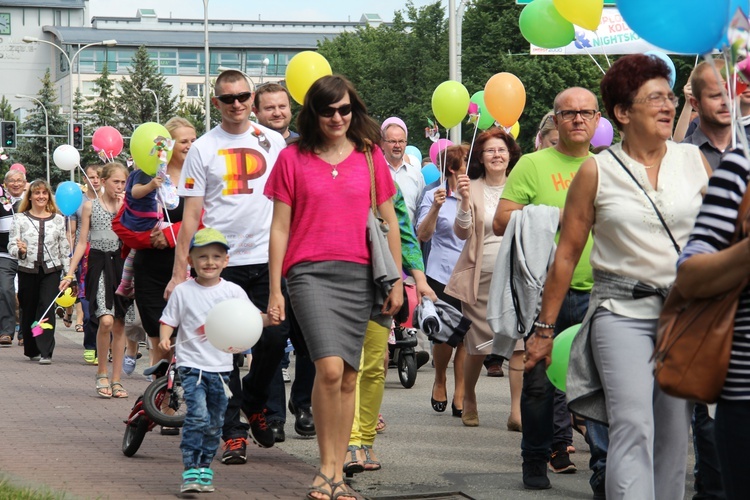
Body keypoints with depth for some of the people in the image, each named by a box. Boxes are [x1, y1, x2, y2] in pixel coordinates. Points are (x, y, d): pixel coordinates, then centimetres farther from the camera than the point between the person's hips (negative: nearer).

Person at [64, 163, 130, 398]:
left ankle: (116, 379, 10)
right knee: (106, 320, -19)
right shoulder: (91, 206, 5)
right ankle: (101, 373, -1)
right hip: (98, 263, -3)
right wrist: (70, 273, 1)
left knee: (119, 323, 3)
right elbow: (82, 242, 5)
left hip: (120, 264, 3)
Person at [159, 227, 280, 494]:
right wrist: (164, 338, -15)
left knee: (215, 424, 9)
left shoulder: (233, 291, 4)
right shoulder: (183, 291, 0)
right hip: (191, 364, -3)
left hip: (221, 366, 3)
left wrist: (268, 319, -14)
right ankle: (190, 471, -16)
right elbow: (168, 321, 4)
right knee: (198, 416, -19)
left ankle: (204, 469, 22)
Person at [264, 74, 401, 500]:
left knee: (349, 377, 5)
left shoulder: (370, 156, 9)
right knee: (330, 367, -19)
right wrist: (275, 290, 1)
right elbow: (280, 227, 5)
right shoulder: (293, 158, 5)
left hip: (359, 274, 3)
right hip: (310, 270, -3)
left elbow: (389, 222, 14)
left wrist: (397, 281, 10)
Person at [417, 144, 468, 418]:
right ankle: (440, 380, 25)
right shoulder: (434, 195, 2)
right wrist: (435, 208, -21)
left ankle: (460, 396, 6)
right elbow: (423, 234, -6)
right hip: (443, 275, -2)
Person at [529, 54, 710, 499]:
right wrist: (544, 329, 4)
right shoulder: (597, 172, 0)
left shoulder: (694, 161, 7)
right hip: (622, 311, -3)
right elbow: (567, 254, 3)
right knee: (633, 427, -17)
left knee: (675, 432, 6)